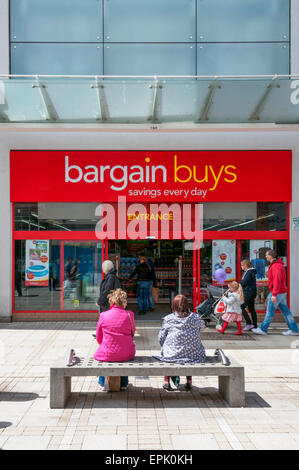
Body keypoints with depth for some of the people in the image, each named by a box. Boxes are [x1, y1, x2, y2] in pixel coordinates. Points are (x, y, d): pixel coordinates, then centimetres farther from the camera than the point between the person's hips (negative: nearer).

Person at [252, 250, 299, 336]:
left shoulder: (276, 266, -18)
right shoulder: (279, 265, 15)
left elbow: (277, 281, -27)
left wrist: (274, 295, -27)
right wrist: (271, 294, 24)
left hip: (277, 293, -10)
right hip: (282, 293, 10)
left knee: (270, 312, 0)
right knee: (285, 311, 10)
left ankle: (263, 329, 9)